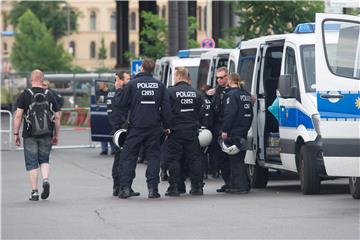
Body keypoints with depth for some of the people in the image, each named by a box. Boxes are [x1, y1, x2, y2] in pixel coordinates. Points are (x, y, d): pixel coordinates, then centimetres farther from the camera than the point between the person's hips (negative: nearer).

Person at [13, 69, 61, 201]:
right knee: (44, 160, 17)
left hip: (30, 134, -2)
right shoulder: (49, 96, 6)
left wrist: (16, 133, -1)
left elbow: (18, 116, -8)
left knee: (32, 163, 4)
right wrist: (56, 135, 14)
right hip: (46, 135, 2)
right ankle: (45, 179, -9)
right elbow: (57, 117, 5)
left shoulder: (25, 95, -3)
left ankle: (34, 191, 1)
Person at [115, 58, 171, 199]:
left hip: (136, 126, -2)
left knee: (128, 156, 5)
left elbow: (121, 103, -3)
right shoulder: (159, 85, 3)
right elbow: (166, 107, 4)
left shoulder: (132, 84, -5)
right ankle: (153, 188, 0)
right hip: (154, 127, 2)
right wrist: (166, 125, 10)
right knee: (153, 156, 7)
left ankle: (125, 187, -2)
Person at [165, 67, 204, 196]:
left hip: (176, 131, -4)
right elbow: (200, 112, 13)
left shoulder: (171, 92, -10)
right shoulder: (195, 93, 7)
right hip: (192, 131, 4)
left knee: (174, 159, 0)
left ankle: (174, 188, -3)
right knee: (194, 158, 8)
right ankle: (197, 187, 8)